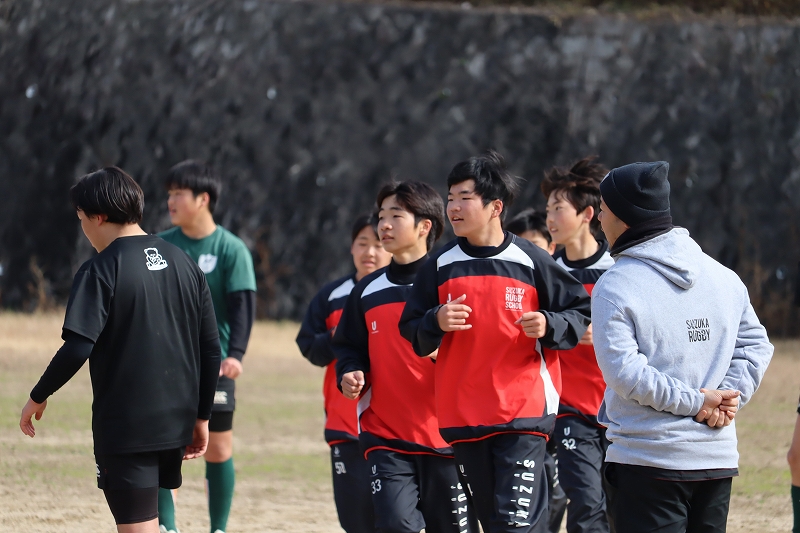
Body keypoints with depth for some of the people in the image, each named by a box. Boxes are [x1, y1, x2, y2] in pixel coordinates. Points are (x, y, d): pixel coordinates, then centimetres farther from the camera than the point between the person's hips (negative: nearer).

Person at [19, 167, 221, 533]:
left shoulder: (101, 271, -11)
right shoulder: (183, 264, 9)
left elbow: (77, 349, -20)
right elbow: (211, 349, 10)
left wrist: (38, 397, -6)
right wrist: (201, 416, 18)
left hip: (124, 426, -7)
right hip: (175, 422, 7)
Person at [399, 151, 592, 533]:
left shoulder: (530, 262, -2)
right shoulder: (441, 266, 7)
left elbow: (581, 312, 6)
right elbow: (411, 332, 11)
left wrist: (549, 326, -14)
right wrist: (436, 322, -10)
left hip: (523, 415, -4)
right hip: (463, 417, 4)